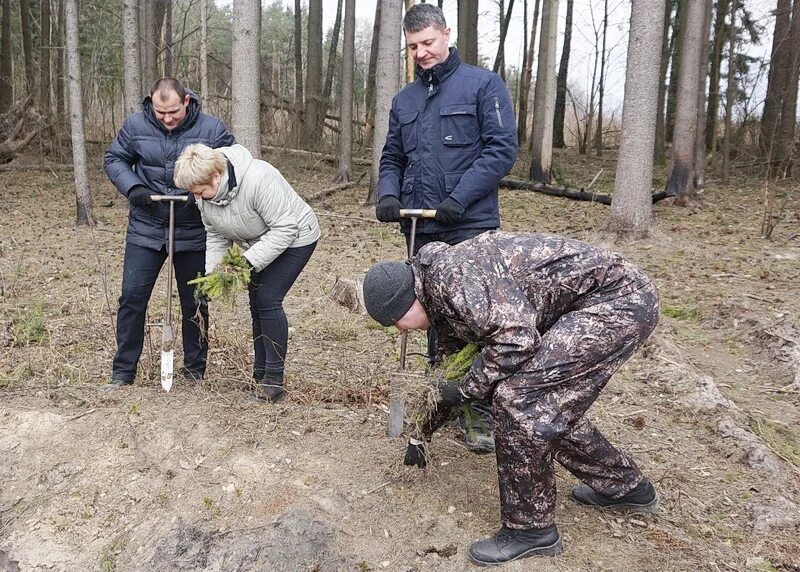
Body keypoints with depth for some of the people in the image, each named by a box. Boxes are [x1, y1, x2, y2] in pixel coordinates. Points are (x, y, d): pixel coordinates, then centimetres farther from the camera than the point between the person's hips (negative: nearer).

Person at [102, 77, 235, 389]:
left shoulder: (212, 129, -8)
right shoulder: (135, 125, -4)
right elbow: (114, 159, 7)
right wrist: (132, 188, -12)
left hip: (194, 233, -1)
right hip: (145, 230, 1)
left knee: (195, 304, 8)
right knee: (132, 298, 1)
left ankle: (195, 371, 24)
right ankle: (123, 372, 16)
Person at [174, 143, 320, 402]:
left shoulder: (259, 179, -36)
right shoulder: (206, 194, -11)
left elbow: (285, 229, -32)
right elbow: (216, 236, 1)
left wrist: (249, 262, -34)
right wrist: (212, 272, -13)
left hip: (294, 238, -8)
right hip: (259, 243, 8)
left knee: (268, 299, -16)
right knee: (257, 302, 6)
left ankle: (274, 377, -6)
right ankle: (260, 373, 19)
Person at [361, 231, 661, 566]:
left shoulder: (452, 273, -19)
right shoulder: (442, 300, 13)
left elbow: (515, 339, -27)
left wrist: (466, 388, -12)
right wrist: (420, 435, 33)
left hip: (619, 297, -10)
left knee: (516, 398, -14)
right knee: (545, 407, 16)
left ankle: (531, 529, 1)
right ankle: (624, 487, 35)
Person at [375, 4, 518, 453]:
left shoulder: (483, 84, -1)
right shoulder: (405, 100, 16)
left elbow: (502, 149, -9)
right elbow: (392, 158, 19)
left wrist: (460, 198, -18)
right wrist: (388, 194, -3)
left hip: (471, 226, -5)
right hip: (422, 230, 6)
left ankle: (483, 413, 6)